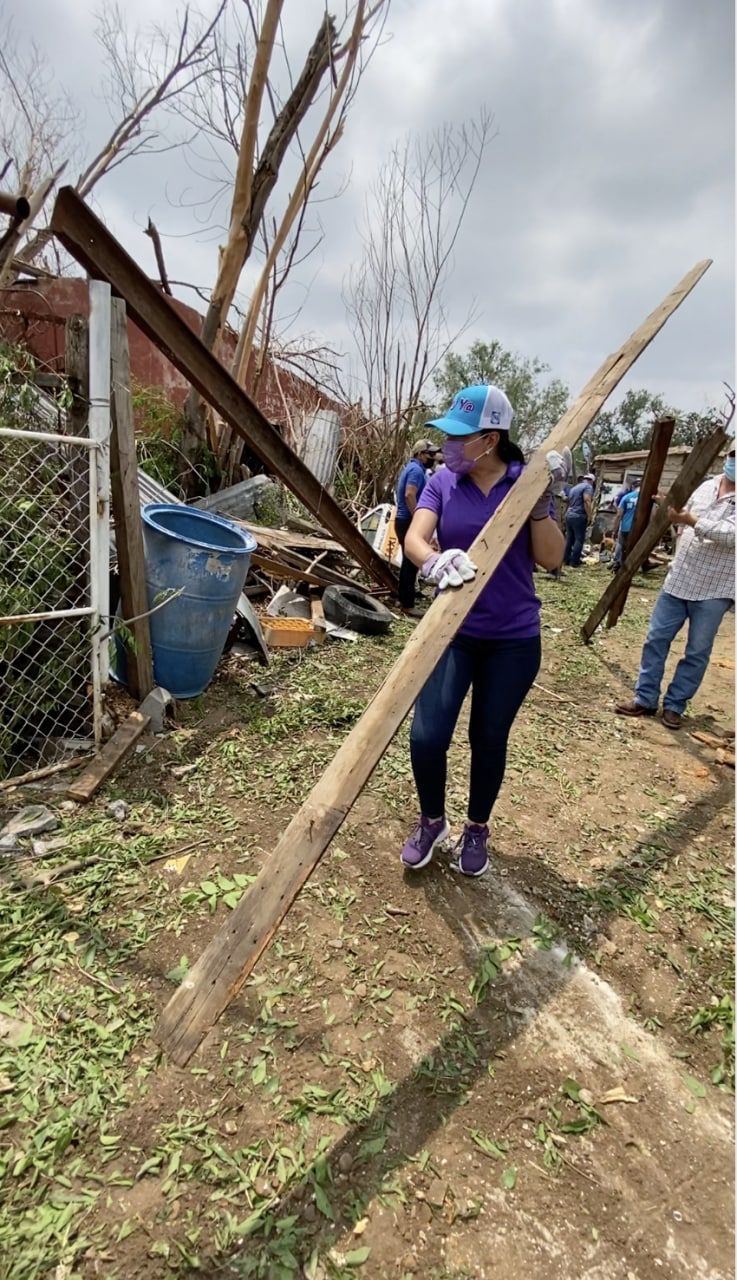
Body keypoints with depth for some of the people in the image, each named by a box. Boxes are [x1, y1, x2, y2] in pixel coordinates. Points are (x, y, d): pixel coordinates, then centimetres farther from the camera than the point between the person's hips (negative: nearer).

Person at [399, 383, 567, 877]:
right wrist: (435, 563, -39)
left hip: (513, 639, 0)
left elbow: (551, 559, -8)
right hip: (452, 631, 1)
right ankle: (432, 821, 23)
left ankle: (477, 829, 37)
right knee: (427, 735, -7)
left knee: (489, 739, 12)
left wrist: (540, 500, -21)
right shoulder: (443, 482, -3)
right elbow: (414, 538, -17)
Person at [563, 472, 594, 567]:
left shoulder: (574, 487, 22)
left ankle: (565, 560, 13)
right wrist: (589, 516, -16)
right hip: (579, 516, -8)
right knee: (579, 539, -4)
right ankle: (574, 562, -5)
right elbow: (587, 501, -18)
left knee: (569, 538, 11)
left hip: (569, 515, 8)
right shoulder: (588, 487, -4)